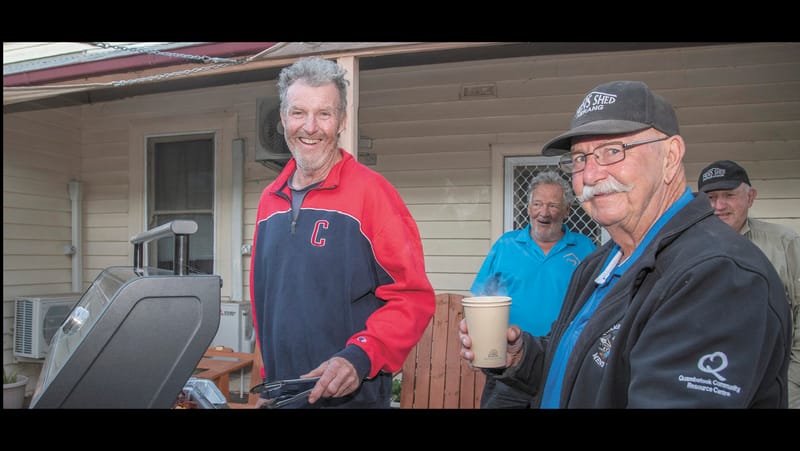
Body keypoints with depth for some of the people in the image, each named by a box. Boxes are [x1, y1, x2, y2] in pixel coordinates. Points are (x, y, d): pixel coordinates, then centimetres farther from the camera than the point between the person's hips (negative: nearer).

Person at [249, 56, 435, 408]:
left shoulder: (371, 191, -13)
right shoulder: (269, 200, 5)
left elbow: (412, 298, -16)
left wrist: (360, 357, -27)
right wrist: (268, 380, 15)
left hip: (353, 396, -5)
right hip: (280, 394, 5)